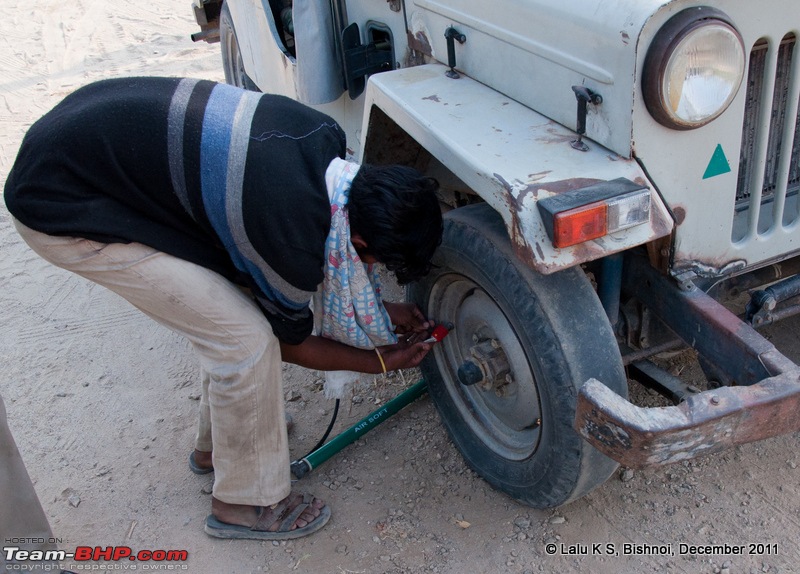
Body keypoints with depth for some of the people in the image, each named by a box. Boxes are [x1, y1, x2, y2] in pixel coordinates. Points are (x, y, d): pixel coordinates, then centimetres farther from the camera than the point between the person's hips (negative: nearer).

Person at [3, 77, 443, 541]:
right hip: (63, 210, -9)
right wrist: (381, 361, 8)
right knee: (245, 337, -10)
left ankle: (216, 445, 33)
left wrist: (378, 310, 15)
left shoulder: (328, 139, -6)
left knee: (242, 296, 12)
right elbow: (292, 343, -5)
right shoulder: (292, 245, -28)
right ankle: (248, 503, 13)